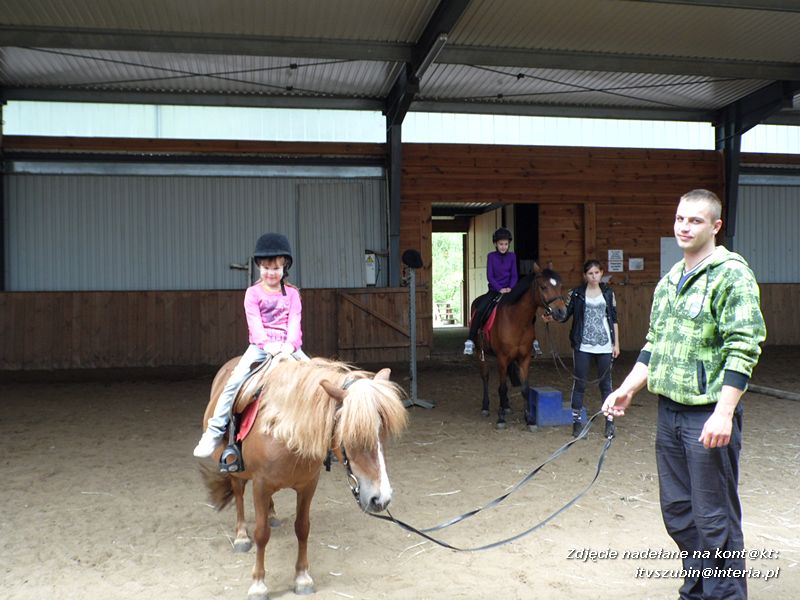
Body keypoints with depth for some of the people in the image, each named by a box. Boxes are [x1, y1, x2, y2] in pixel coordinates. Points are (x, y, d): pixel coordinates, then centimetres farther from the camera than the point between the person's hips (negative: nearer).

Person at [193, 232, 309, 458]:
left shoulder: (292, 293, 8)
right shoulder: (253, 293, 4)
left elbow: (294, 322, -3)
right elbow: (255, 322, -8)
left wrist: (290, 344, -22)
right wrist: (267, 344, -25)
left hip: (288, 345, 2)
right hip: (260, 346, -2)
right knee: (235, 381, -19)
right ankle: (215, 431, -10)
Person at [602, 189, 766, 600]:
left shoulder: (732, 275, -9)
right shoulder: (669, 281, 15)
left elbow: (743, 348, -16)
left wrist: (724, 412, -23)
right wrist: (626, 390, 12)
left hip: (709, 414, -8)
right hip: (668, 411, 8)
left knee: (715, 517, 1)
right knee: (677, 511, 17)